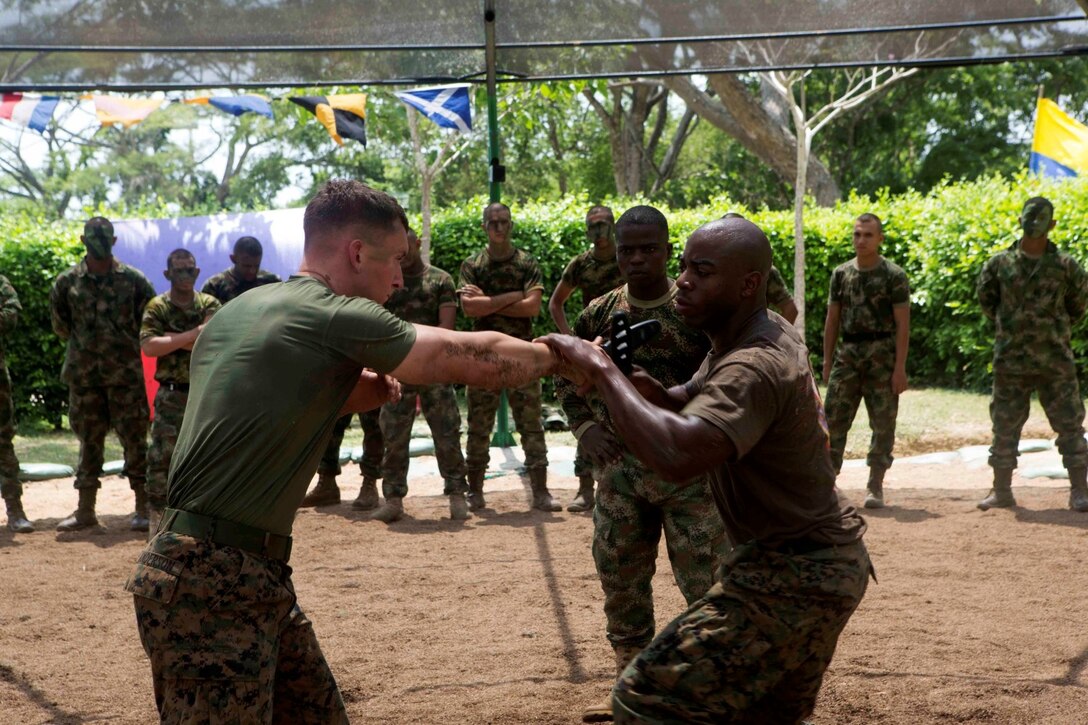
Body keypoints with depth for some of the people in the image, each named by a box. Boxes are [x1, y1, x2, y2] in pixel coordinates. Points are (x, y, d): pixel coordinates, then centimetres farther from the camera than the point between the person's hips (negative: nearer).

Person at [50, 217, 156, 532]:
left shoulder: (133, 280, 0)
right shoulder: (67, 282, 3)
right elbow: (60, 326, 11)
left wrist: (125, 343, 3)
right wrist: (86, 343, 7)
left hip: (126, 375, -2)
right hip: (84, 375, 2)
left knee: (135, 441, 0)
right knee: (89, 443, 9)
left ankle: (143, 509, 6)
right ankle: (85, 510, 16)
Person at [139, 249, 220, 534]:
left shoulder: (210, 305, 4)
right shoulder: (157, 307, 0)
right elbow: (148, 346, -15)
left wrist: (173, 338, -16)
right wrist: (192, 335, -18)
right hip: (171, 395, -2)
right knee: (161, 457, -5)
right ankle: (157, 518, 1)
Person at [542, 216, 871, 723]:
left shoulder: (756, 366, -27)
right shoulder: (771, 335, 6)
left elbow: (677, 455, -43)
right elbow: (690, 404, 14)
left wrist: (601, 369, -32)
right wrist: (646, 390, -9)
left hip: (794, 576, -11)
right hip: (824, 564, 11)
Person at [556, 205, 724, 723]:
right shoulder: (599, 313, 4)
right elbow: (566, 378, 15)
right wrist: (584, 427, -2)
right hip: (620, 470, 5)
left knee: (706, 585, -6)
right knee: (620, 583, 13)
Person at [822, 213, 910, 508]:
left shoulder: (894, 276, -4)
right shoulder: (841, 274, 9)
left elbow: (903, 325, -7)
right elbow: (832, 320, 12)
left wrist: (900, 367, -13)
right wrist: (827, 361, 7)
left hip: (881, 354, -3)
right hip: (847, 354, 3)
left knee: (883, 423, 0)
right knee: (834, 419, 1)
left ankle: (875, 486, 7)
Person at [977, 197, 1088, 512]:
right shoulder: (999, 264, 1)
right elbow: (986, 300, 14)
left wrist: (1055, 330, 12)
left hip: (1055, 361, -1)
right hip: (1011, 361, 1)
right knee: (1005, 427, 6)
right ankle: (1001, 491, 17)